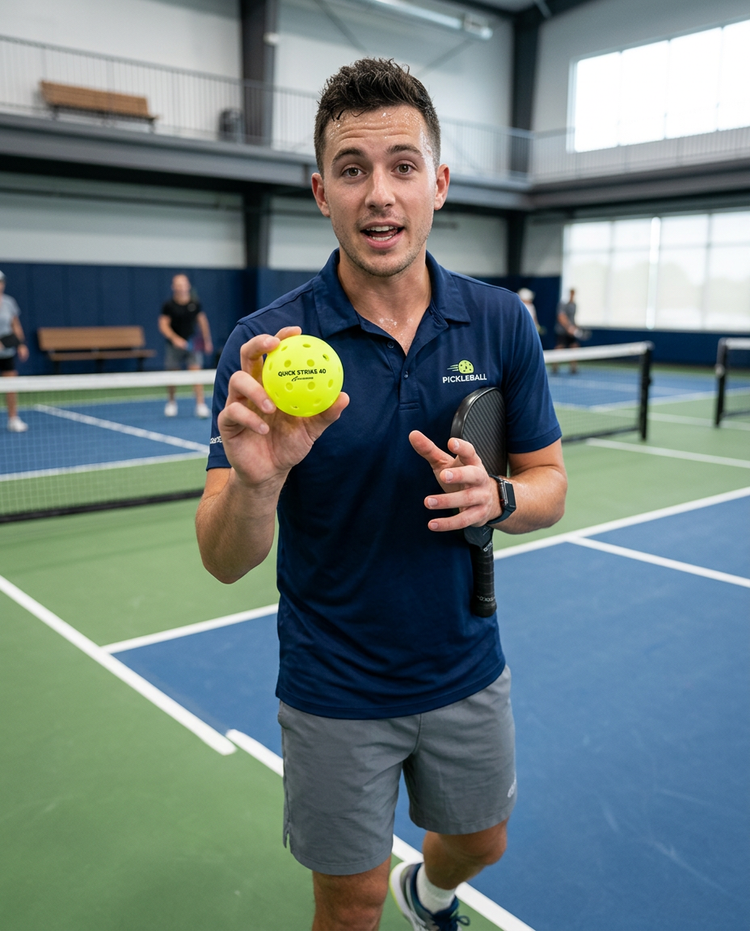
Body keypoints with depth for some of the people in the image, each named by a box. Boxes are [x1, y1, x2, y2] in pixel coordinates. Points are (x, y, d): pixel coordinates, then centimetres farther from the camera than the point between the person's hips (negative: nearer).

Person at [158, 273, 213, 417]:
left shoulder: (195, 303, 1)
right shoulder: (168, 305, -5)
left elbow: (202, 321, 13)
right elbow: (163, 325, -9)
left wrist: (207, 340, 15)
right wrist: (175, 338, -24)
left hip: (192, 344, 0)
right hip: (174, 345, 0)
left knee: (196, 372, -12)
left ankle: (201, 404, -11)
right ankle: (171, 403, 29)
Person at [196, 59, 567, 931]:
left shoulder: (501, 323, -9)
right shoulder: (264, 345, -17)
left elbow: (549, 484, 0)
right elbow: (226, 562, -19)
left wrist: (494, 497, -23)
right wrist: (254, 481, -41)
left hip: (467, 671, 4)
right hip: (335, 694, -3)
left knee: (480, 843, 27)